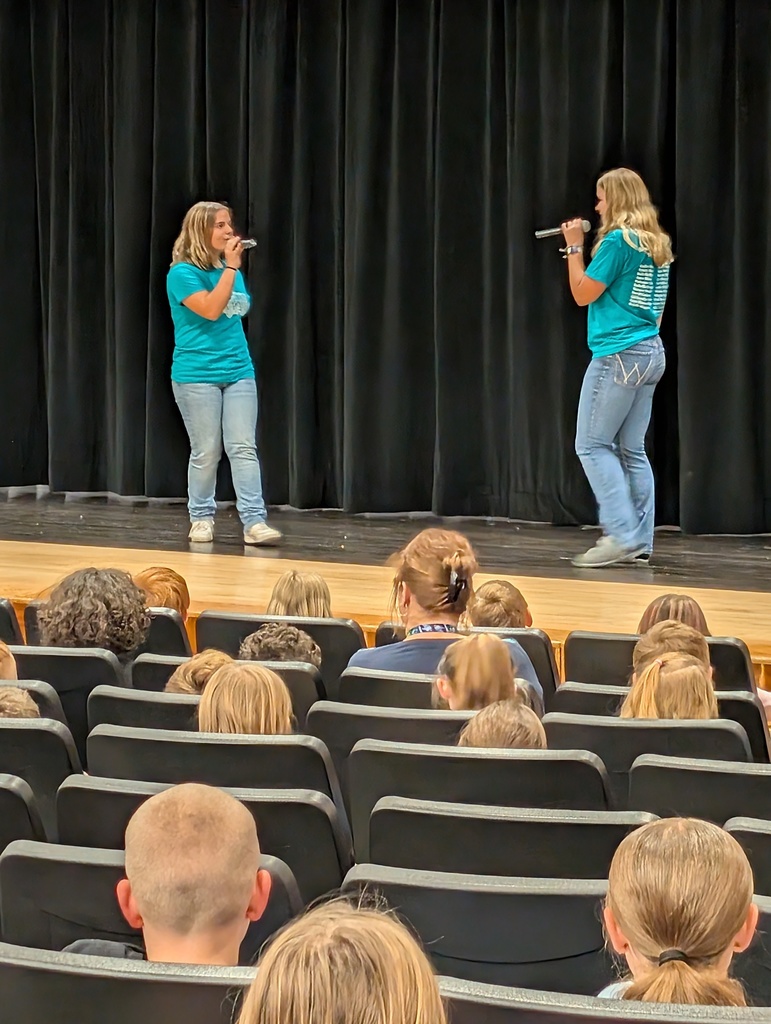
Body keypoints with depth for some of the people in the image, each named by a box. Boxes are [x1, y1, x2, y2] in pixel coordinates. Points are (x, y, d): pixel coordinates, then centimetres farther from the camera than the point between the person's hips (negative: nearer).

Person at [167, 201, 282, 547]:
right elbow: (210, 310, -21)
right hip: (197, 375, -5)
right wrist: (231, 268, -19)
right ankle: (202, 518, 16)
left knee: (243, 448, -4)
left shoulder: (232, 269, 12)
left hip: (238, 372, 5)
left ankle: (254, 522, -8)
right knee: (206, 453, 1)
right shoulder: (183, 273, -8)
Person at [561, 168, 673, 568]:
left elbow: (583, 294, -8)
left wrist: (574, 247, 1)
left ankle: (621, 535, -11)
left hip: (618, 355, -9)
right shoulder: (657, 244, 14)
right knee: (632, 449, 10)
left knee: (592, 445, -4)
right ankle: (640, 542, 8)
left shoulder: (618, 240, -12)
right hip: (650, 352, 9)